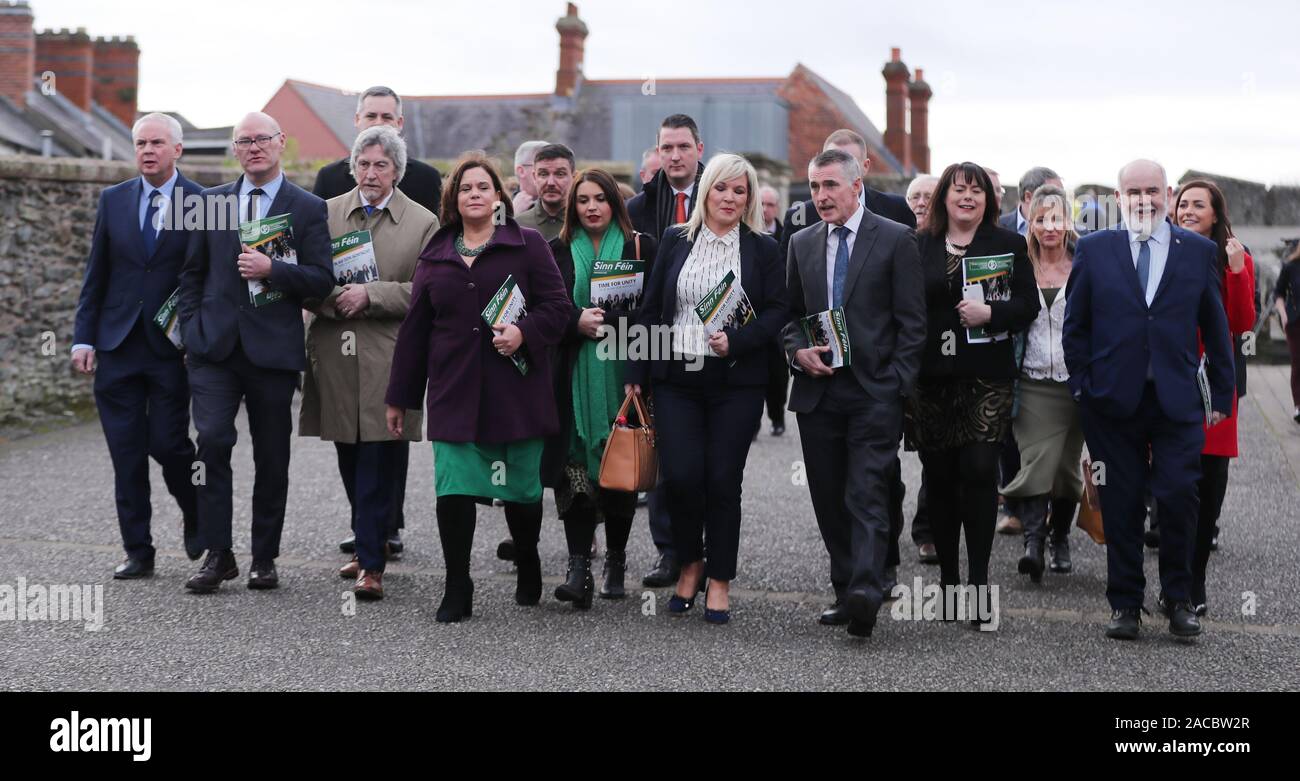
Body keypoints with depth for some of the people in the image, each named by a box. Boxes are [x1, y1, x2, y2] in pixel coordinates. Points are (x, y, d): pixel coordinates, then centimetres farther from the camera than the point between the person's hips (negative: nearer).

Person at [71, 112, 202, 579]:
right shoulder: (113, 200, 8)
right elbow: (96, 275, 9)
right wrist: (84, 338, 3)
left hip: (172, 347, -3)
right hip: (117, 346, 3)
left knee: (167, 443, -5)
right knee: (126, 454, 3)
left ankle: (196, 518, 24)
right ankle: (138, 552, 12)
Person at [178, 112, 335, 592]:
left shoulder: (308, 208, 2)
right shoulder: (211, 203, 11)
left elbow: (321, 281, -2)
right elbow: (192, 272, 15)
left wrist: (272, 269, -17)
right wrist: (192, 330, 5)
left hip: (273, 350, -1)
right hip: (215, 347, 1)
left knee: (272, 458, 5)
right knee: (212, 441, -13)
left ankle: (264, 558, 17)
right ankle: (217, 554, -4)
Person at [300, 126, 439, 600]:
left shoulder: (422, 223, 2)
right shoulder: (327, 214, 10)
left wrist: (369, 295, -13)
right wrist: (334, 297, -10)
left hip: (388, 360, -3)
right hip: (335, 353, 3)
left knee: (379, 463, -6)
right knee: (350, 462, 11)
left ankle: (372, 563, -2)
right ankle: (371, 544, 28)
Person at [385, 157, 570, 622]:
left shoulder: (527, 245, 4)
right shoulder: (435, 256, 13)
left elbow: (557, 306, -1)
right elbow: (415, 330, 14)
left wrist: (524, 332, -20)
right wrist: (399, 397, 14)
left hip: (515, 390, -2)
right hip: (454, 392, 2)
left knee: (521, 487, 7)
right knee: (453, 491, -6)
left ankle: (528, 568, 32)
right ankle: (457, 592, 2)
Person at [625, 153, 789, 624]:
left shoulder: (762, 249, 5)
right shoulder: (675, 241, 9)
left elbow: (777, 312, 0)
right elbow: (651, 311, 10)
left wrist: (735, 339, -16)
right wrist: (637, 373, 6)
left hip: (736, 382, -1)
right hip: (676, 378, 1)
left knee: (723, 480, 0)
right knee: (680, 476, -8)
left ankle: (719, 580, 13)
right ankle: (689, 562, 17)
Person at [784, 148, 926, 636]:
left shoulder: (896, 240, -1)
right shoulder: (802, 245, 13)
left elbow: (912, 321, -2)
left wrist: (898, 386, -9)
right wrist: (798, 351, 0)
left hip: (875, 393, -5)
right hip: (817, 392, 5)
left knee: (867, 496, -14)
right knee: (829, 499, 8)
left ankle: (866, 592, -23)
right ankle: (845, 591, 17)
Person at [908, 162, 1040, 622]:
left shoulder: (1008, 245, 6)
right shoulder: (918, 247, 8)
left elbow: (1028, 306, 2)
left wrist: (989, 313, -16)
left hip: (986, 379, -2)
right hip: (930, 379, 2)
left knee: (979, 471, -11)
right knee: (939, 476, 6)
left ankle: (978, 579, -4)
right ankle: (947, 577, 17)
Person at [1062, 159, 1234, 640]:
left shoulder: (1199, 251, 6)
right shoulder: (1094, 249, 5)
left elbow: (1215, 327, 8)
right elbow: (1075, 325, 7)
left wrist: (1222, 396, 6)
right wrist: (1082, 386, 1)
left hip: (1177, 401, 0)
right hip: (1114, 400, 0)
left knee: (1179, 500, -5)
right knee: (1121, 508, 6)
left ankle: (1178, 598, 14)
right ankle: (1125, 604, 16)